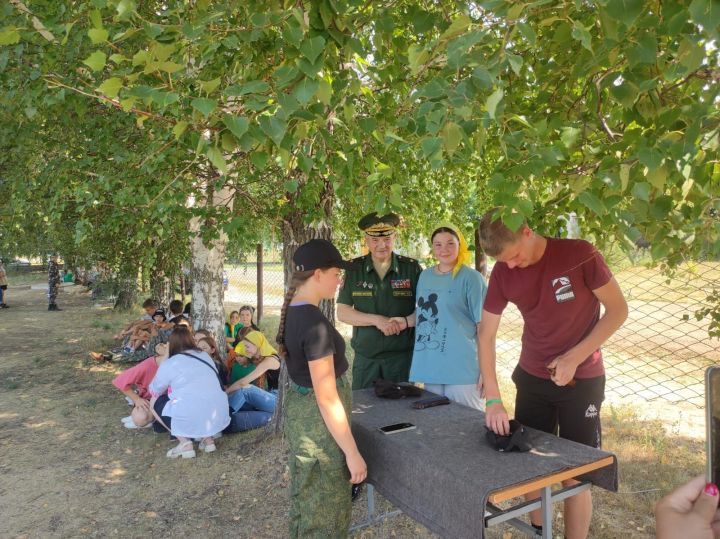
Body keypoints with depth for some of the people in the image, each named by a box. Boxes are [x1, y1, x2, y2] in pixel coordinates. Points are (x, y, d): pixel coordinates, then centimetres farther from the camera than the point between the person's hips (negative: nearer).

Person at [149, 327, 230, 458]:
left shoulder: (168, 364, -1)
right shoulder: (206, 356, 13)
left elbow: (154, 391, 14)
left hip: (191, 421, -5)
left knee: (155, 401, 18)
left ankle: (184, 442, 6)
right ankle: (207, 437, 14)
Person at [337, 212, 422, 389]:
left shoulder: (412, 268, -2)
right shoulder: (354, 269, 1)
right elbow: (342, 313, -2)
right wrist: (377, 320, -15)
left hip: (403, 356, -1)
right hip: (365, 358, 1)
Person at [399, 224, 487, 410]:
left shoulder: (471, 278, -7)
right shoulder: (425, 276, 10)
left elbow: (483, 324, -7)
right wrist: (406, 321, 2)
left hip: (462, 367, -5)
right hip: (431, 367, 6)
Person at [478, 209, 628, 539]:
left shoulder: (578, 254, -18)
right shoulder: (503, 272, -8)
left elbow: (618, 310, -10)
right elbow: (486, 335, -5)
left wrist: (575, 356, -19)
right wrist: (493, 399, -12)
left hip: (582, 380, -3)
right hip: (531, 379, 3)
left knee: (574, 475, 1)